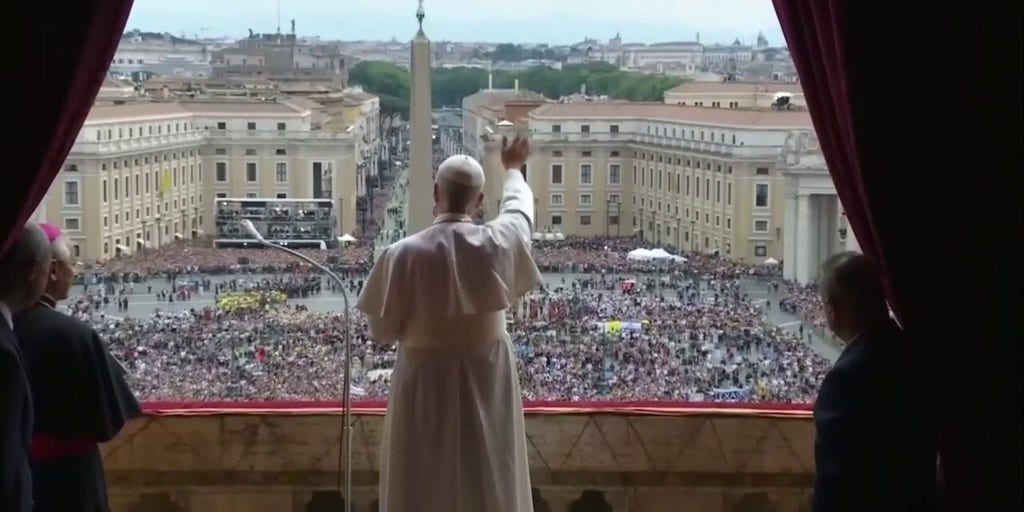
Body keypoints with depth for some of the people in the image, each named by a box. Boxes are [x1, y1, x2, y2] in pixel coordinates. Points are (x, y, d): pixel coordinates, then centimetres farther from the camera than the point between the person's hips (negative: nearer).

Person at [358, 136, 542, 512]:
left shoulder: (403, 253, -17)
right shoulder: (499, 242, -10)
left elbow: (381, 330, -9)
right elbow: (520, 210, 16)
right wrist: (513, 169, 36)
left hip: (425, 385, -2)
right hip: (488, 382, 2)